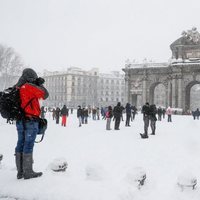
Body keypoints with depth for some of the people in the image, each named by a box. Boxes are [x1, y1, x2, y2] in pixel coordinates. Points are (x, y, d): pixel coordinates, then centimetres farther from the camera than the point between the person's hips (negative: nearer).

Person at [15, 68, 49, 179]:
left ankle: (20, 172, 17)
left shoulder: (17, 88, 11)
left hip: (20, 121, 8)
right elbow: (45, 95, -7)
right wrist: (40, 84, 7)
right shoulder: (30, 87, -12)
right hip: (30, 121, -8)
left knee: (20, 145, 10)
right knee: (28, 145, -4)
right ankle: (28, 172, 2)